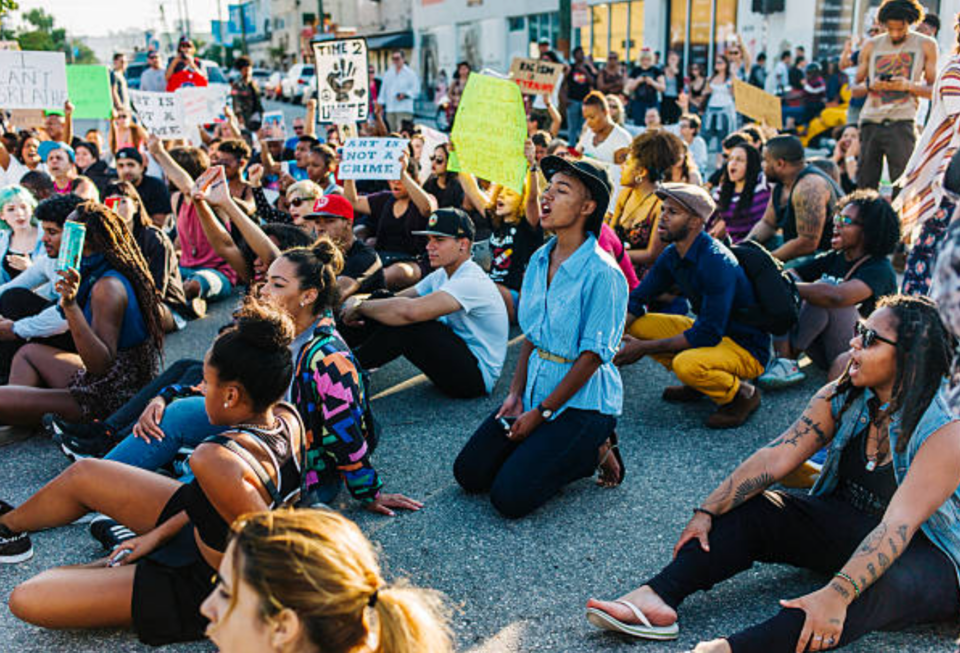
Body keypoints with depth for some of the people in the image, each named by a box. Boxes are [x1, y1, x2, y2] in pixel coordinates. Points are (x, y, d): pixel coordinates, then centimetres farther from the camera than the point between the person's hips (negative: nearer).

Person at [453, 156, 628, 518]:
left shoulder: (602, 272, -19)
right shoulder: (539, 260, 5)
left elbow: (592, 356, -18)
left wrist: (541, 413, -14)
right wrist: (516, 394, 1)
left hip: (583, 401, -7)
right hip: (536, 389, 7)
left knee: (510, 497, -15)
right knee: (469, 474, 1)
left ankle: (595, 451, 5)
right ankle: (542, 449, 17)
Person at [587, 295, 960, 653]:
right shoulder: (842, 398, -5)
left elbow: (897, 526, -33)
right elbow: (775, 458, -10)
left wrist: (837, 595, -44)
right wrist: (707, 513, -17)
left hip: (929, 557, -6)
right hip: (844, 526, 7)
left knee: (876, 585, -39)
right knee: (748, 510, -9)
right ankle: (657, 598, -27)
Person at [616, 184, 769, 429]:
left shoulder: (717, 262, -27)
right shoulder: (672, 255, -2)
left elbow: (707, 334, -30)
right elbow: (636, 300, 5)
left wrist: (645, 348, -27)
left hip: (747, 348, -8)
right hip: (708, 332, 8)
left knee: (686, 363, -36)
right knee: (637, 325, -3)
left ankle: (742, 394, -6)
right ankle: (696, 382, 10)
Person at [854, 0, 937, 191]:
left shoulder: (926, 45, 9)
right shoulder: (871, 46, 13)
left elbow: (934, 90, 6)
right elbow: (855, 88, 15)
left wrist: (908, 85, -12)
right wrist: (870, 85, -7)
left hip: (902, 121, -2)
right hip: (871, 120, 2)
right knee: (864, 183, 2)